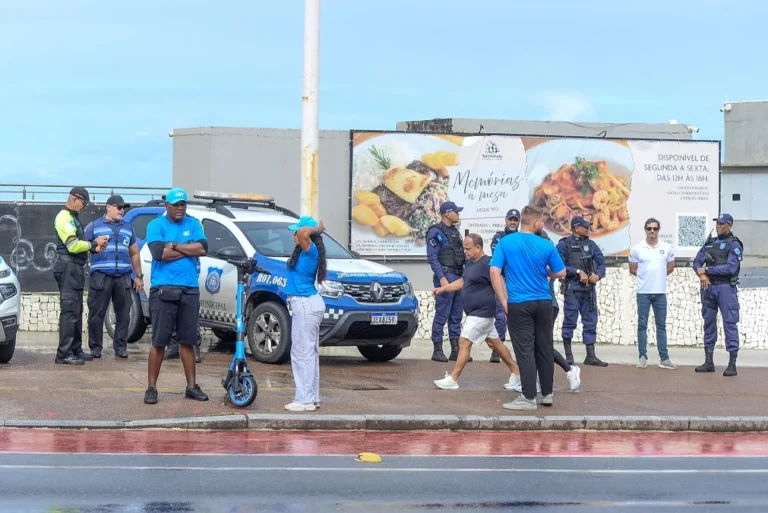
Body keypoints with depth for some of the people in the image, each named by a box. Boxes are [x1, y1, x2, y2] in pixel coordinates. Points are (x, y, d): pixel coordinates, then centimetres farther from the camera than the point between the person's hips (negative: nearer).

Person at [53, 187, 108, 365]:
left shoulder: (72, 217, 20)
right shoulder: (64, 217, -12)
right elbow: (73, 245, -19)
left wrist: (94, 247, 4)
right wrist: (94, 243, -8)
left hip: (75, 268, 11)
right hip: (68, 268, -11)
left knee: (76, 311, 13)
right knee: (69, 311, -13)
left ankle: (75, 350, 19)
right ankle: (64, 354, -15)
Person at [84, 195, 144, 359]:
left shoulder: (128, 228, 21)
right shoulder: (93, 226, 9)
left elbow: (134, 253, 24)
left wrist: (139, 276, 19)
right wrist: (95, 246, -15)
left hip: (123, 277, 3)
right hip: (100, 276, -3)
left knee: (123, 314, 1)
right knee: (96, 314, -4)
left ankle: (121, 348, 6)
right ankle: (95, 348, 1)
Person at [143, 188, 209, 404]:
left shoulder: (193, 224, 11)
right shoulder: (156, 225, 1)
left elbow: (202, 248, -5)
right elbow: (159, 253, -14)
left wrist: (174, 245, -9)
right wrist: (188, 248, -7)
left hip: (190, 290, 4)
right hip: (163, 290, -4)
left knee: (188, 341, 10)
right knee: (159, 342, -4)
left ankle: (192, 386, 16)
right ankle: (151, 388, 0)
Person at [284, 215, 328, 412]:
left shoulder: (310, 250, -15)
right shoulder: (304, 251, 12)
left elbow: (303, 233, -35)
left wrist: (316, 229, -16)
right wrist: (318, 227, 15)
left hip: (305, 305, -10)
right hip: (308, 304, 10)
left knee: (303, 353, -8)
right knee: (309, 353, 14)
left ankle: (305, 400, -7)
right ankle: (312, 397, 20)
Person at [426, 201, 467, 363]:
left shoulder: (455, 231, 18)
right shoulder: (436, 232, -7)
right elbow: (432, 257, -13)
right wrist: (441, 278, -20)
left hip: (459, 276, 8)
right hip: (446, 276, -8)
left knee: (456, 316, 8)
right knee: (442, 315, -7)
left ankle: (455, 350, 11)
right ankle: (437, 350, -4)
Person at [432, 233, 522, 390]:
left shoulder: (487, 264, -18)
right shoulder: (470, 263, 12)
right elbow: (462, 282, 26)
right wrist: (443, 289, 19)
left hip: (482, 312, -10)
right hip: (477, 312, 10)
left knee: (464, 342, -10)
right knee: (494, 343, 15)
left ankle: (452, 380, -6)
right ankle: (516, 373, 23)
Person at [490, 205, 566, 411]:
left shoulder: (505, 242, -3)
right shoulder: (546, 246, -1)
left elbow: (494, 272, -9)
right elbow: (560, 273, 6)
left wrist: (503, 300, -5)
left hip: (518, 304, -2)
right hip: (543, 303, 2)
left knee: (525, 351, -2)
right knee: (545, 349, 12)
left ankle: (529, 397, -4)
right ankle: (547, 394, 19)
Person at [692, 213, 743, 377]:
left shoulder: (734, 244, -4)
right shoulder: (709, 243, 14)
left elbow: (731, 268, -15)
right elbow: (697, 262, 11)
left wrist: (707, 270, -11)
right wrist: (702, 275, -10)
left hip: (726, 288, -6)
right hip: (709, 287, 6)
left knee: (729, 323, -8)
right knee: (709, 322, 8)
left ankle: (732, 364, -9)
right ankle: (708, 362, 14)